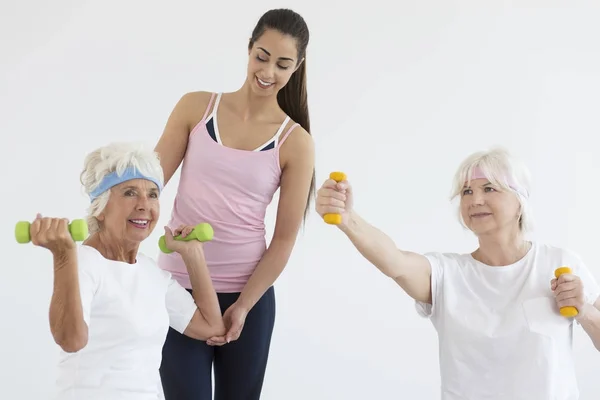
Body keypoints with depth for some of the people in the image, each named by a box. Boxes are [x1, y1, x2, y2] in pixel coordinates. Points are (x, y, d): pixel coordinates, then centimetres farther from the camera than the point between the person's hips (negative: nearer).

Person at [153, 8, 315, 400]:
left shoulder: (295, 143, -3)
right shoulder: (196, 107, 1)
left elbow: (285, 239, -4)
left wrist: (242, 307, -11)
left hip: (248, 294, 0)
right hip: (180, 287, 0)